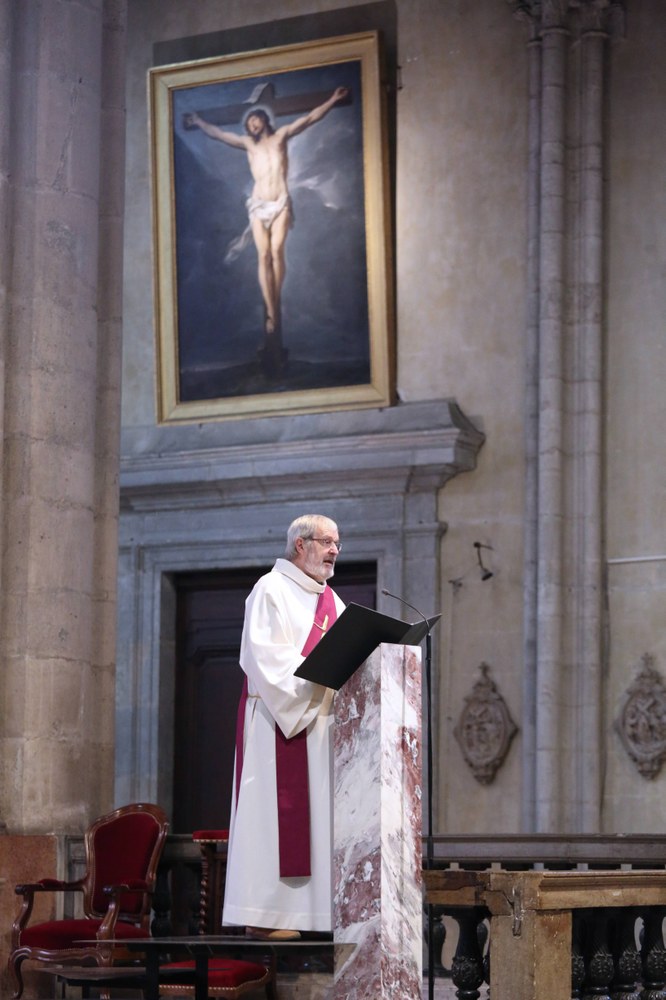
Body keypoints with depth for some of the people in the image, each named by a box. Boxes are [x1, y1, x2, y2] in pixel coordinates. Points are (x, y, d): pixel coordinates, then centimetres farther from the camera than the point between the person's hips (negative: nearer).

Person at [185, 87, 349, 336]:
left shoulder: (280, 136, 12)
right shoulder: (248, 143, 16)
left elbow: (310, 118, 9)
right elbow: (218, 133, 21)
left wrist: (332, 100, 4)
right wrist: (199, 122, 25)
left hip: (281, 203, -1)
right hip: (258, 205, 1)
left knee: (277, 251, -17)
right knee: (264, 256, -11)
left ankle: (276, 305, -8)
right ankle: (271, 312, -16)